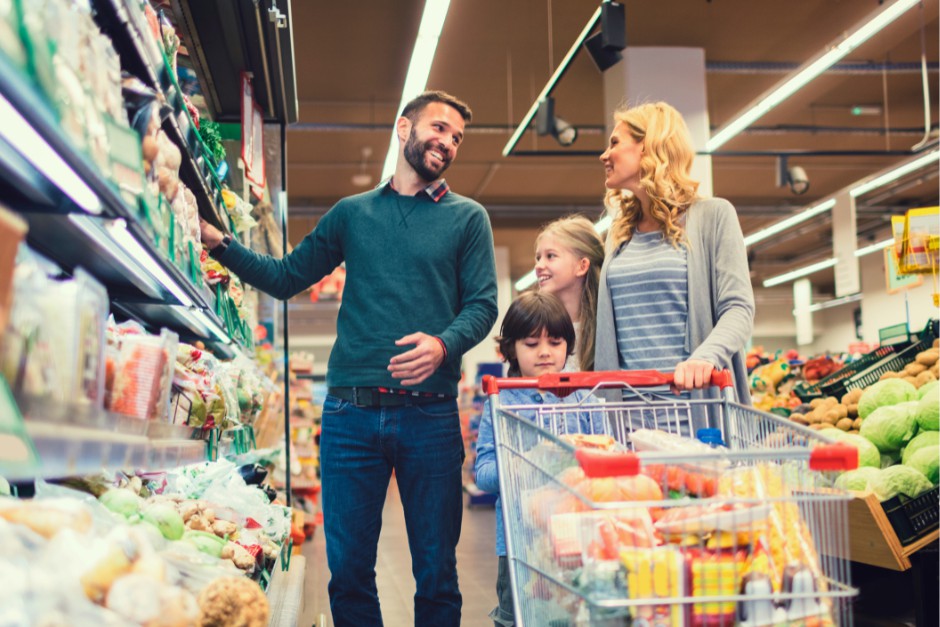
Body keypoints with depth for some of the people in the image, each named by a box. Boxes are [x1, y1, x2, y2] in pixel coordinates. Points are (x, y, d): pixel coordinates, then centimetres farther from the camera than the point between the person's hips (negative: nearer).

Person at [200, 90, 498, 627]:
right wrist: (221, 243, 7)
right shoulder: (352, 213, 16)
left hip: (430, 414, -1)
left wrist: (443, 344, -18)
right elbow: (285, 278, 19)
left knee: (437, 573, 3)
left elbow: (482, 305, 2)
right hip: (351, 411, 2)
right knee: (348, 568, 5)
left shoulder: (467, 218, 11)